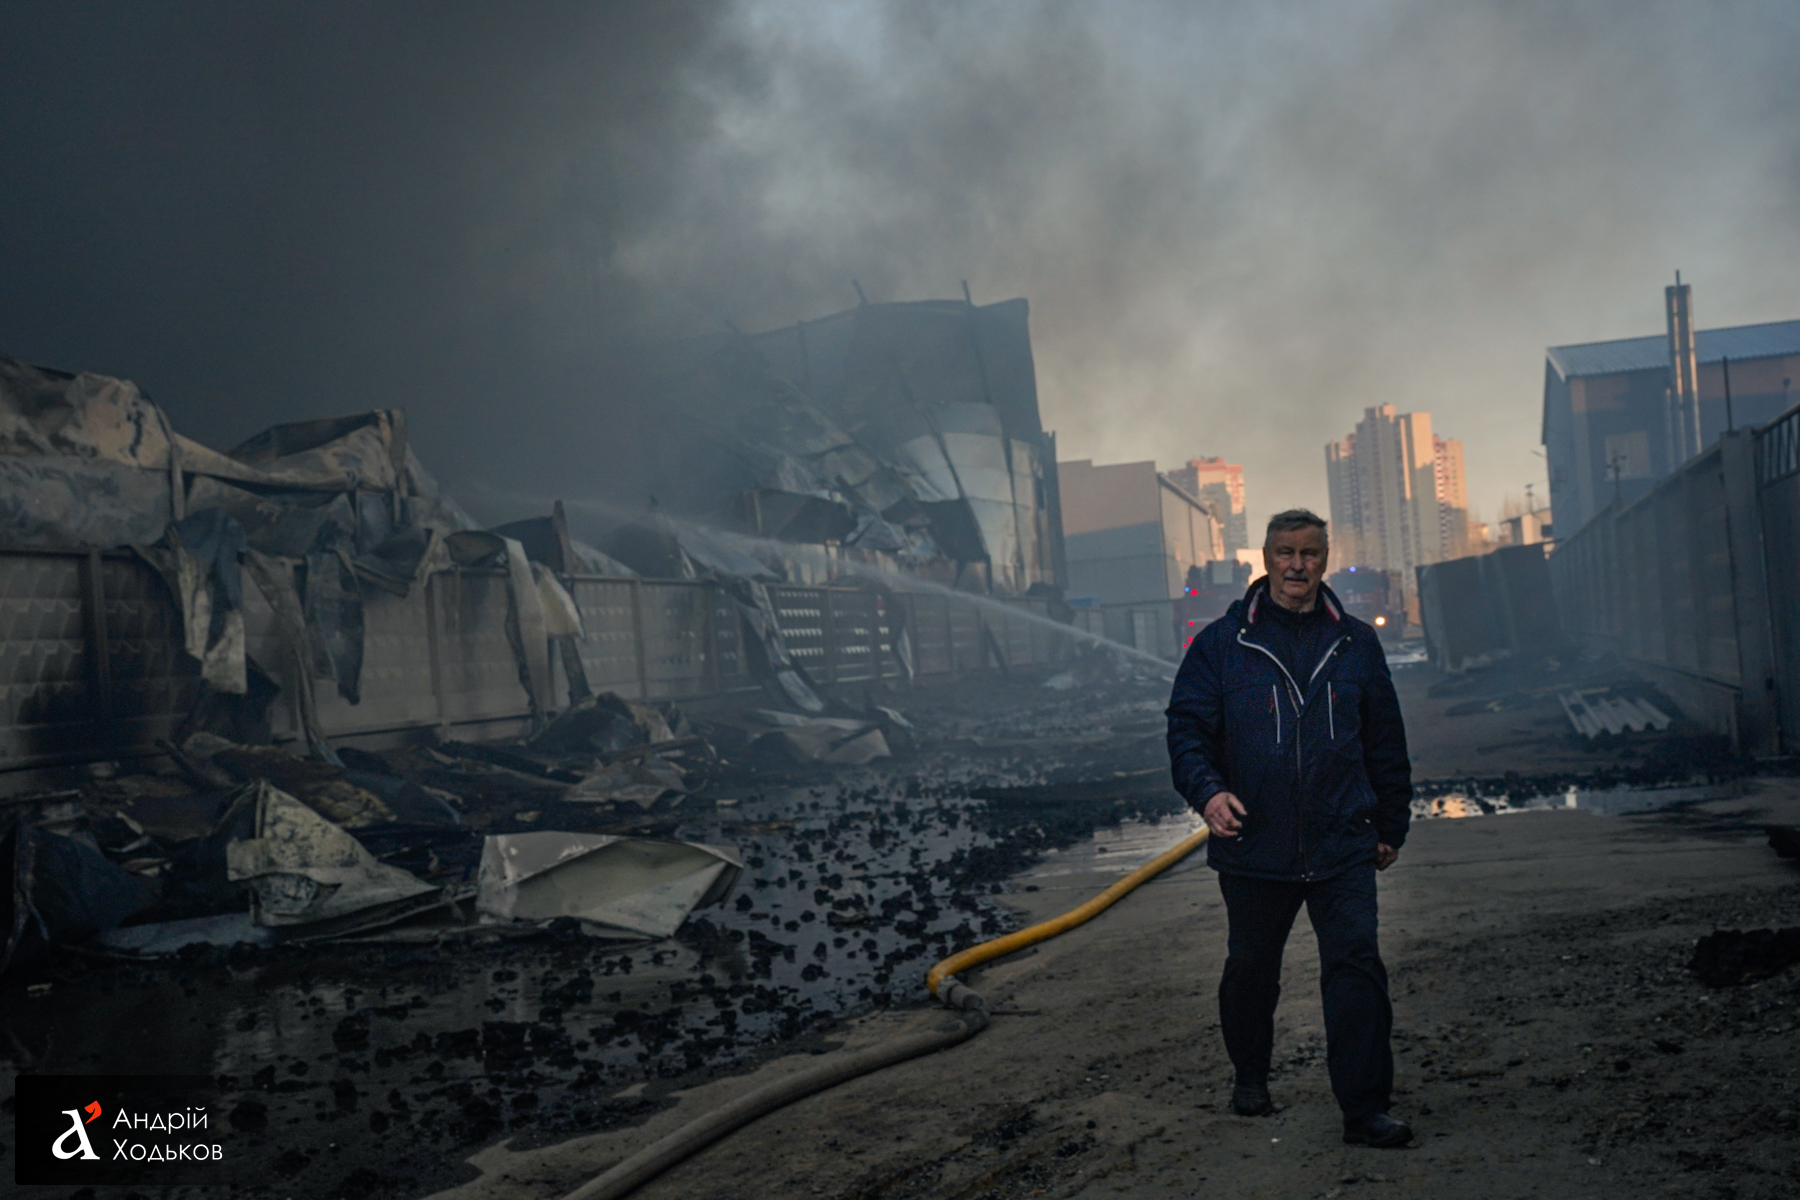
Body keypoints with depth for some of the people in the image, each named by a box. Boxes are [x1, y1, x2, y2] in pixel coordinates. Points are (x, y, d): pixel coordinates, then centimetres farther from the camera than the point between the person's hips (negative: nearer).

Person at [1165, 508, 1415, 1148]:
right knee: (1251, 968, 15)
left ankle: (1364, 1109, 0)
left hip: (1343, 847, 1)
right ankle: (1250, 1074, 38)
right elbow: (1187, 728, -2)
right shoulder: (1221, 644, 0)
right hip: (1253, 849, 0)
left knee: (1356, 964, -8)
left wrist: (1390, 825, 15)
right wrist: (1207, 790, -20)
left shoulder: (1356, 644, 7)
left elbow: (1386, 742, 14)